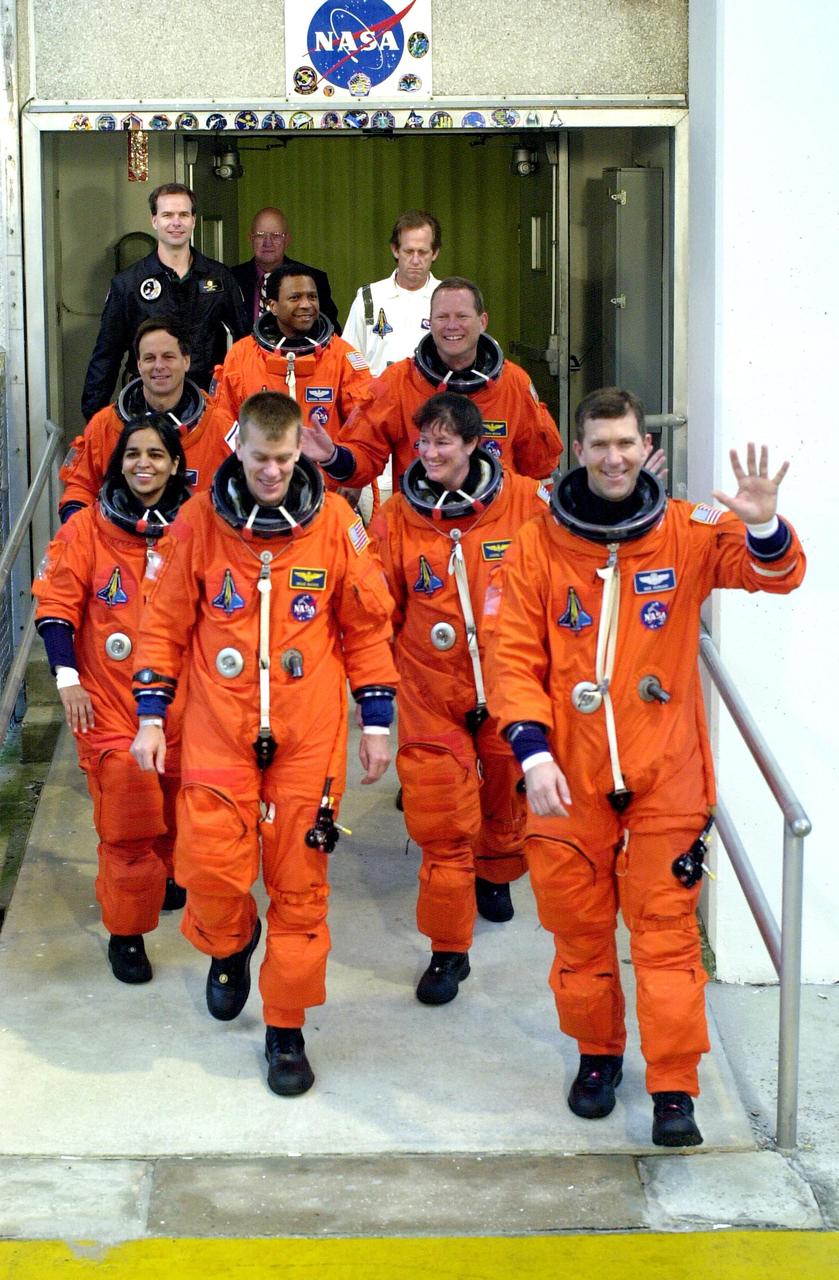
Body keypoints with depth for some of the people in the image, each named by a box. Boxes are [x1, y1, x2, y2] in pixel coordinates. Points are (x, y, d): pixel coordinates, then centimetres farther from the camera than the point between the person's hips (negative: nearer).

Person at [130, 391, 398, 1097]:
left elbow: (367, 628, 6)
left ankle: (287, 1030, 19)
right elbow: (166, 622, 6)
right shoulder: (201, 520, -2)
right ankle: (231, 945, 30)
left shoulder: (336, 522, -2)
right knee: (212, 867, -7)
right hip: (218, 728, 0)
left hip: (309, 733, 0)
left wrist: (377, 720, 6)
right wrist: (151, 714, 3)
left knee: (300, 882, 3)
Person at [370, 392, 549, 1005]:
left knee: (507, 797, 19)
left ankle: (495, 877, 50)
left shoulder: (527, 501, -8)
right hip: (431, 690, 0)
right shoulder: (396, 517, -4)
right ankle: (449, 950, 9)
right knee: (440, 821, -3)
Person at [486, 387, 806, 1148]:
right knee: (579, 929, 12)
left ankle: (674, 1090, 7)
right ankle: (598, 1056, 33)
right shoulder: (538, 547, 0)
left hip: (664, 778, -1)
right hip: (570, 781, 1)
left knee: (666, 931, 0)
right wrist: (533, 752, -15)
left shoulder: (689, 535, 0)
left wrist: (764, 528, -35)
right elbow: (515, 658, -3)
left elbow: (776, 573, -12)